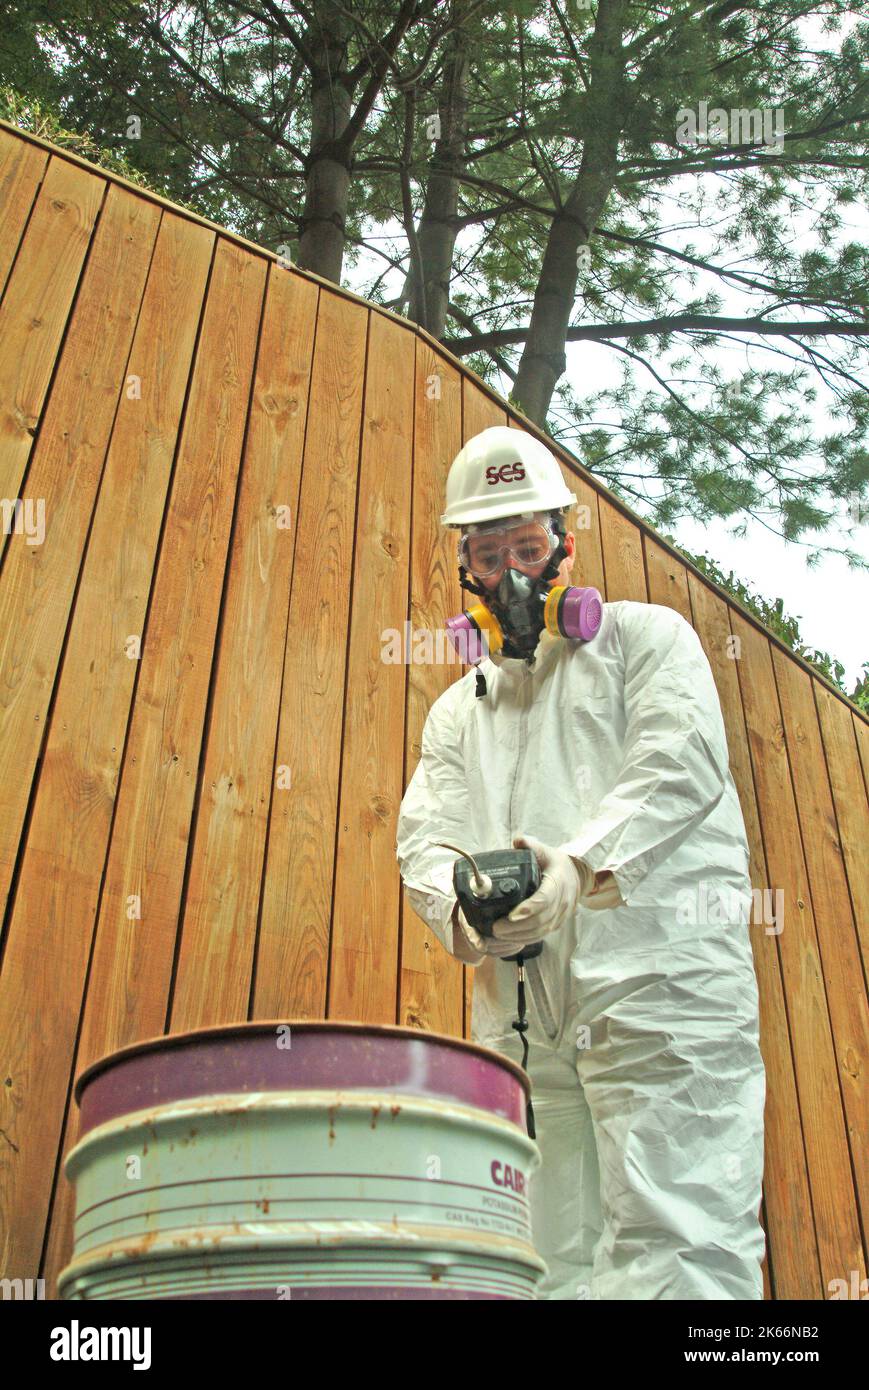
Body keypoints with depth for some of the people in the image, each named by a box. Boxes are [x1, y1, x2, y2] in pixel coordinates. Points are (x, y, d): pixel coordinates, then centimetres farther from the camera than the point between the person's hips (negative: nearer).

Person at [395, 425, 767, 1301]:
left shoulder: (644, 636, 13)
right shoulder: (455, 713, 26)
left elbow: (682, 762, -5)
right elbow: (425, 837, 12)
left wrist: (584, 860, -21)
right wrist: (460, 910, -12)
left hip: (657, 977, -4)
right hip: (522, 1014, 5)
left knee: (674, 1249, -12)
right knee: (549, 1267, 4)